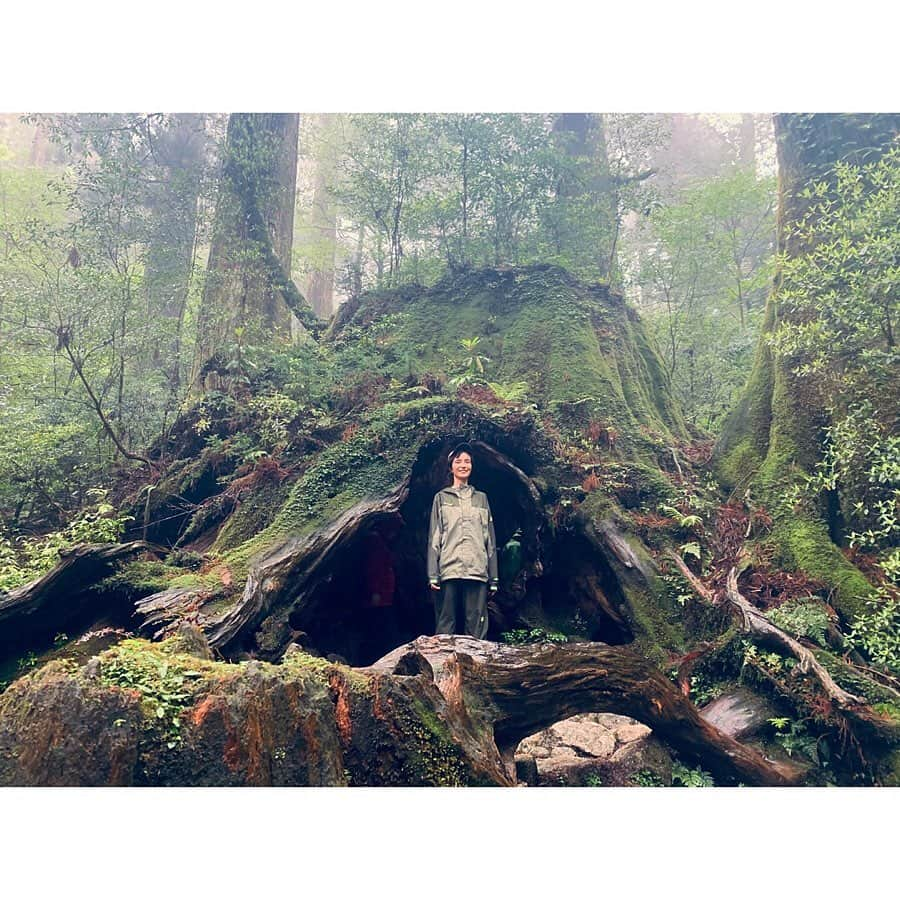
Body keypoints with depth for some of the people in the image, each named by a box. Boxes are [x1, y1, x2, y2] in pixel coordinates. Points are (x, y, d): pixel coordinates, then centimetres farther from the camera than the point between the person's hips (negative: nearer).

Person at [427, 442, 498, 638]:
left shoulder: (481, 498, 19)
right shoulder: (441, 498, 13)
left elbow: (490, 539, 16)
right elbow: (434, 538, 6)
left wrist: (494, 577, 9)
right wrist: (433, 574, -5)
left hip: (477, 571, 2)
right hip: (449, 570, -2)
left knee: (476, 628, -2)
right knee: (446, 626, -4)